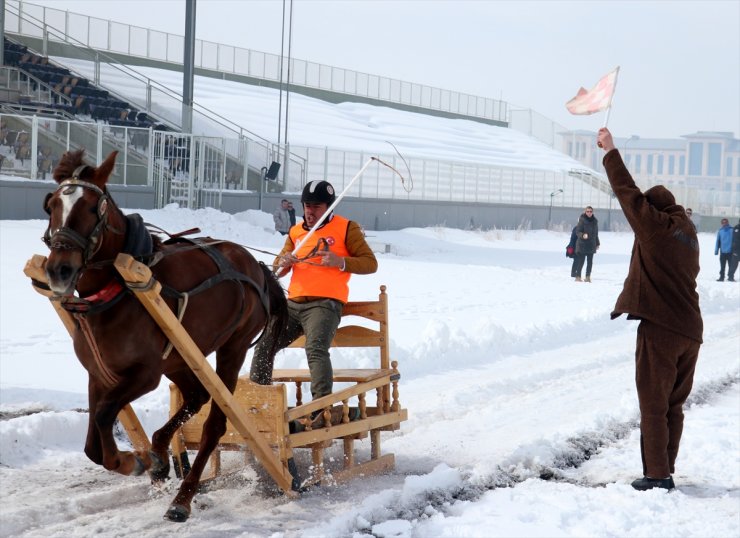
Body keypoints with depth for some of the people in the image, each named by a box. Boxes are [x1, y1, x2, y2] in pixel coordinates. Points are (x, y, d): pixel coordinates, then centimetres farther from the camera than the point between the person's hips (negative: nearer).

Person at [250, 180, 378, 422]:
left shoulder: (346, 228, 4)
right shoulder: (295, 232, 19)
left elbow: (370, 263, -1)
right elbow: (278, 269, 24)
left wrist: (341, 261, -18)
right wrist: (283, 262, -2)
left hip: (325, 303, -6)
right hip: (293, 303, 6)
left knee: (316, 348, -29)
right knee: (264, 344, -4)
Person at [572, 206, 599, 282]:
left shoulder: (595, 221, 11)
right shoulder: (582, 220, -6)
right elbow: (577, 232, -8)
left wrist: (597, 244, 21)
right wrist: (582, 235, -28)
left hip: (591, 245, 5)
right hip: (582, 244, -5)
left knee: (590, 262, 4)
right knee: (581, 261, -7)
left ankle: (588, 277, 11)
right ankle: (578, 276, 0)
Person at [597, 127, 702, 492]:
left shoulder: (655, 226, -8)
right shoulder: (687, 232, 12)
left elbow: (628, 192, -3)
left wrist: (610, 151, 7)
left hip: (660, 328, -7)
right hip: (691, 330, 8)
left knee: (654, 404, -3)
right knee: (674, 404, 13)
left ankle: (657, 475, -4)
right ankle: (665, 471, 18)